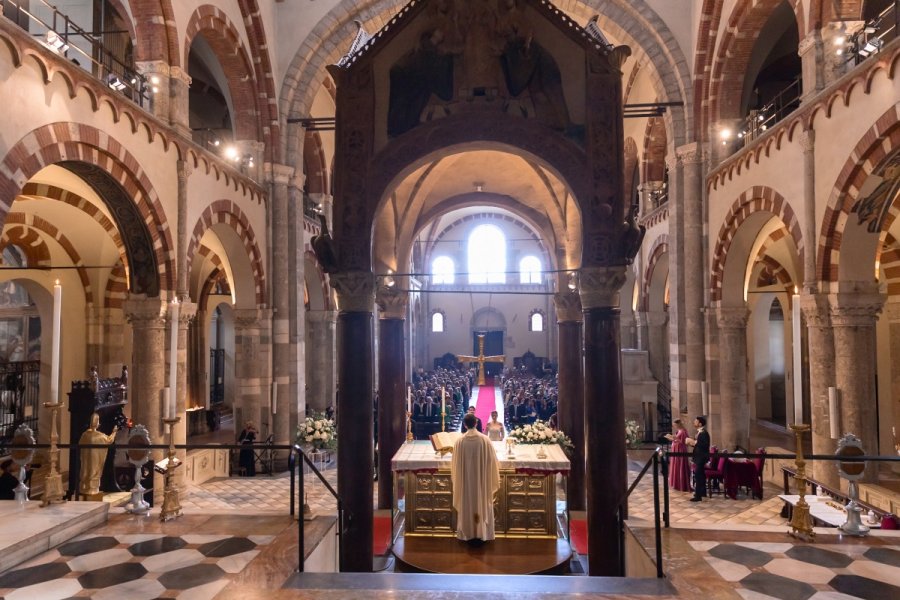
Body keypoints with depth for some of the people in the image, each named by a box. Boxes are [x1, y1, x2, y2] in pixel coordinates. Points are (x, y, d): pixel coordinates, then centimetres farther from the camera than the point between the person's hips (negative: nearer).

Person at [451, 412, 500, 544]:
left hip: (465, 480, 0)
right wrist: (492, 478, 10)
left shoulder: (460, 441, -11)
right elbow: (492, 460, -5)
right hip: (482, 480, 0)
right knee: (482, 505, 12)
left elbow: (455, 464, -3)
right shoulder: (485, 439, -12)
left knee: (467, 506, 13)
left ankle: (468, 535, 21)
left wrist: (455, 478, 14)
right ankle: (481, 535, 19)